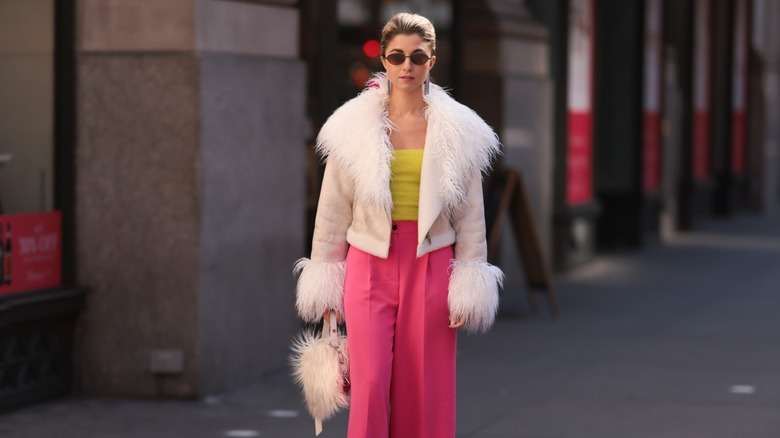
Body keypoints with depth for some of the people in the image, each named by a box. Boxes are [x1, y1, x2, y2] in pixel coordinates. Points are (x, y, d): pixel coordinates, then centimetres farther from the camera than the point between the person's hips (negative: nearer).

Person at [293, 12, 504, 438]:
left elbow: (470, 215, 5)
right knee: (370, 386, -12)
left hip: (430, 267, 1)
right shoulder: (354, 126, 2)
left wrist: (467, 290, 0)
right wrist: (326, 283, 4)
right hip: (370, 264, -1)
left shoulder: (459, 130, 3)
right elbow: (334, 208, 6)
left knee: (424, 394, 2)